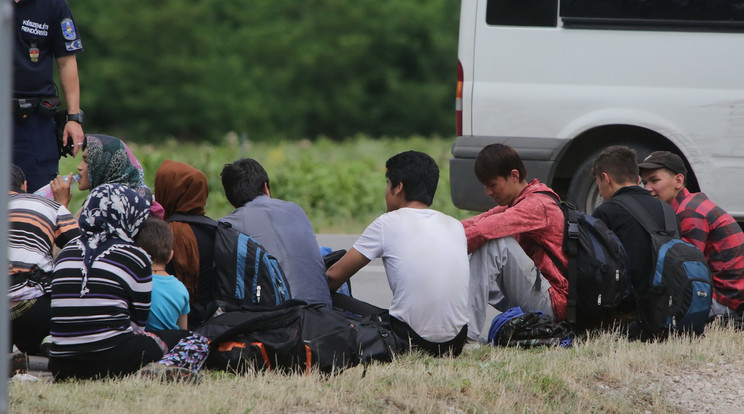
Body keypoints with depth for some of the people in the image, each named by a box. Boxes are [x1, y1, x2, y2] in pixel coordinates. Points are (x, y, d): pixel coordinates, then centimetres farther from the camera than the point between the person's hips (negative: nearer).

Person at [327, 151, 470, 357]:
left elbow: (335, 276, 2)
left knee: (337, 303, 13)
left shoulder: (388, 224, -4)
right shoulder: (455, 226, 9)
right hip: (456, 342, 6)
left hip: (412, 340, -6)